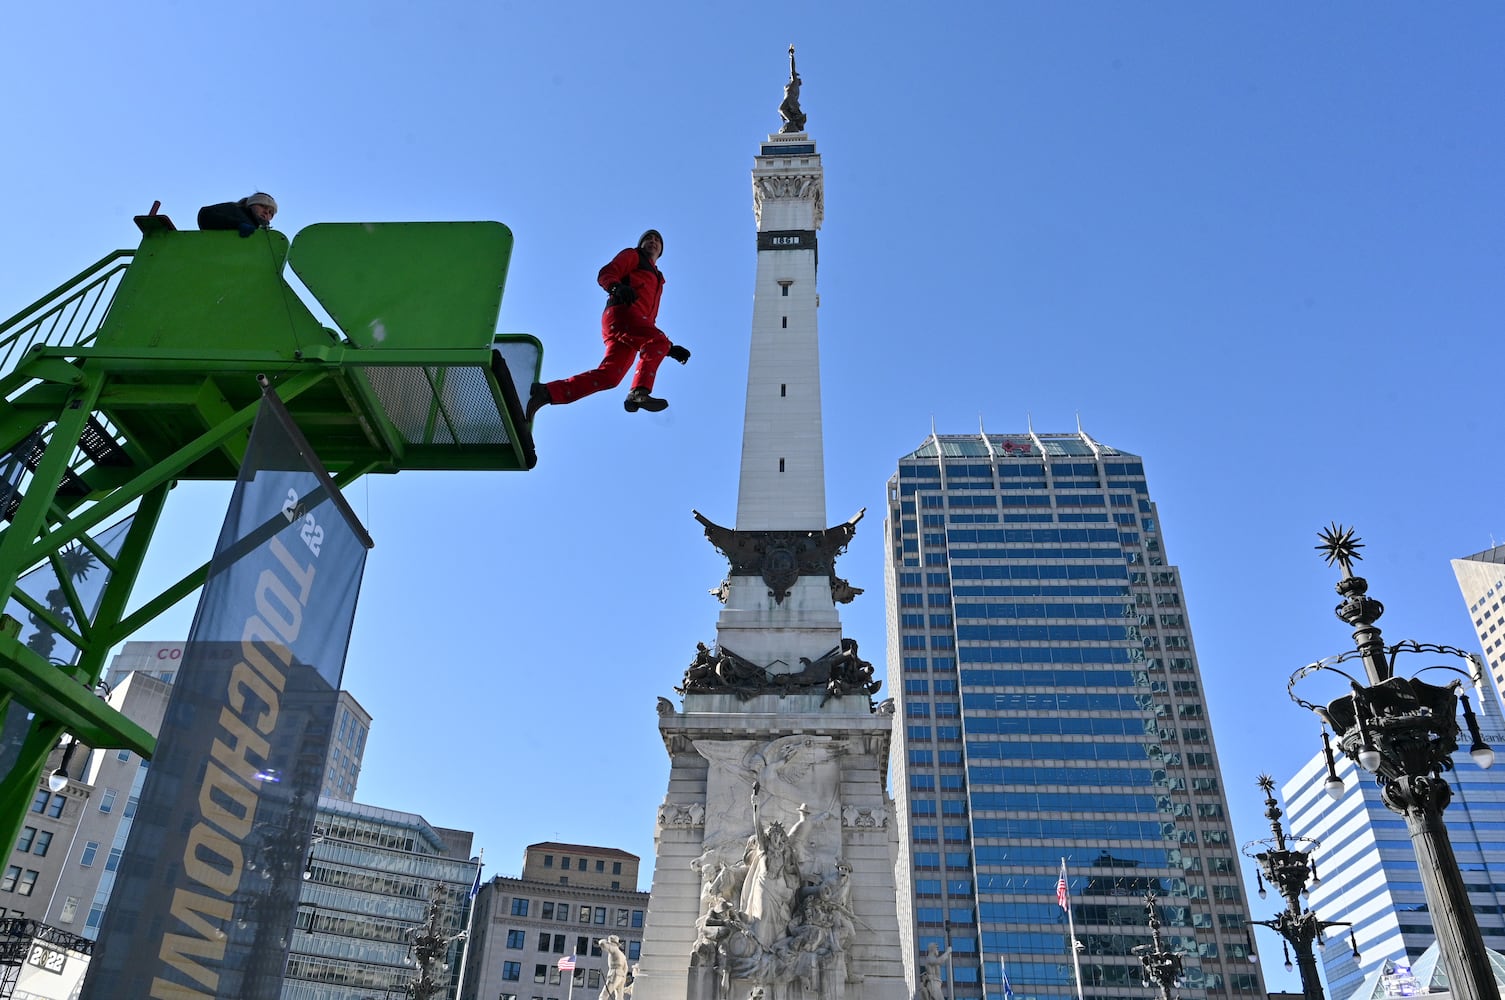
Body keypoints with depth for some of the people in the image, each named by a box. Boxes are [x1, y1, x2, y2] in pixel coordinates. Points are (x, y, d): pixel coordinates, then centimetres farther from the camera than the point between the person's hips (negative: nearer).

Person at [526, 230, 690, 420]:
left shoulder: (657, 280, 40)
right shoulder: (633, 255, 20)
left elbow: (650, 325, 35)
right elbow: (605, 274, 2)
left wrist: (670, 349, 23)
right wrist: (617, 287, -21)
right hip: (620, 312, -6)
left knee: (607, 377, -13)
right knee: (658, 340, -31)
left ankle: (544, 392, -15)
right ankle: (639, 393, -43)